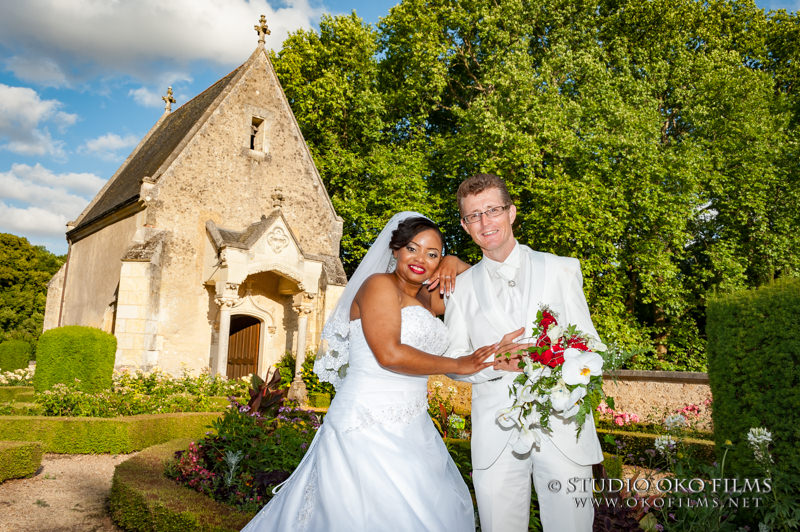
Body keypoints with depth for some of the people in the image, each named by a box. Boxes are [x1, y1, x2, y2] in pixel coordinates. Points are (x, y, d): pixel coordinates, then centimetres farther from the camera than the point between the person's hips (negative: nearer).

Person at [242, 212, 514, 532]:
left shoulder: (424, 299, 15)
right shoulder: (379, 284, -8)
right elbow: (389, 354, -21)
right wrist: (457, 365, -12)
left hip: (410, 430, 9)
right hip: (369, 427, -8)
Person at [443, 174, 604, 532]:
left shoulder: (561, 269, 8)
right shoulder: (462, 286, 10)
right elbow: (454, 359, 8)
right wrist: (495, 362, -12)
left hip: (562, 424, 0)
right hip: (496, 431, 1)